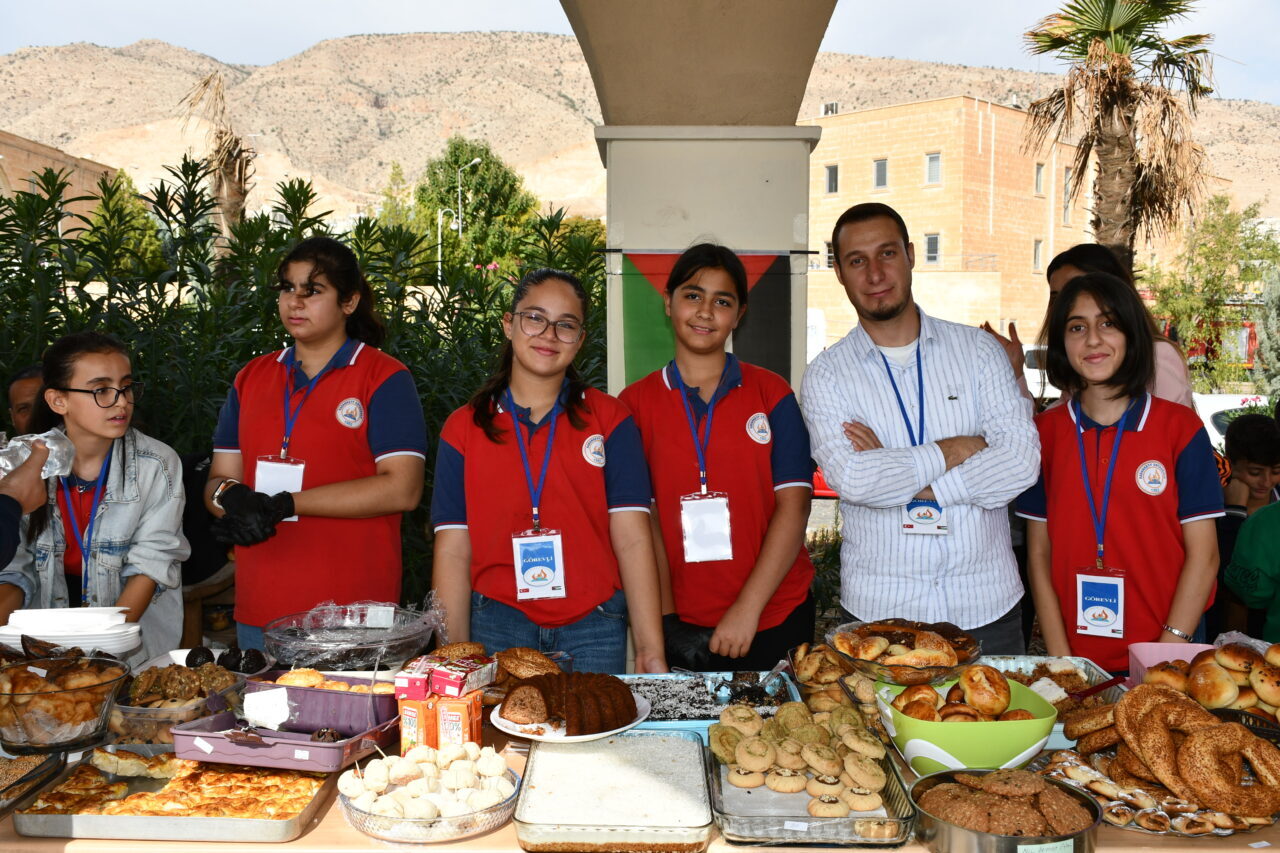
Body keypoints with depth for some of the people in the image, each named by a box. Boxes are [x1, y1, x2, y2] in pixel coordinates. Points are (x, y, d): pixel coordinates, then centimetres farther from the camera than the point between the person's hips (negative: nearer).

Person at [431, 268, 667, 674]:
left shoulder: (610, 420, 3)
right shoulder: (463, 427, 6)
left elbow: (633, 540, -5)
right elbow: (452, 551, 2)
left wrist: (651, 651, -11)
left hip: (593, 628, 0)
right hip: (497, 628, 1)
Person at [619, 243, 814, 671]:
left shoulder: (771, 393, 1)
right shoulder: (635, 404, 2)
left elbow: (793, 504, -5)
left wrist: (748, 608, -13)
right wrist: (666, 621, -10)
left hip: (776, 619, 0)